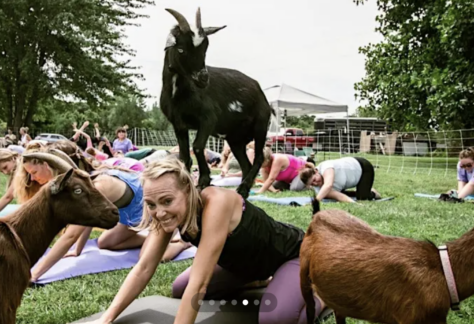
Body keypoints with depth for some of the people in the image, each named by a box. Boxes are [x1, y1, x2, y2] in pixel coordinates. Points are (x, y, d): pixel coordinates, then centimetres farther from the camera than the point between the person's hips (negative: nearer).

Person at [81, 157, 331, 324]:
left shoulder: (215, 203, -40)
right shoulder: (168, 214, -17)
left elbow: (199, 284, -41)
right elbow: (143, 269, -13)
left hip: (294, 255, -7)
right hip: (248, 262, 8)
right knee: (179, 289, 6)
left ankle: (318, 298, 1)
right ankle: (258, 282, 21)